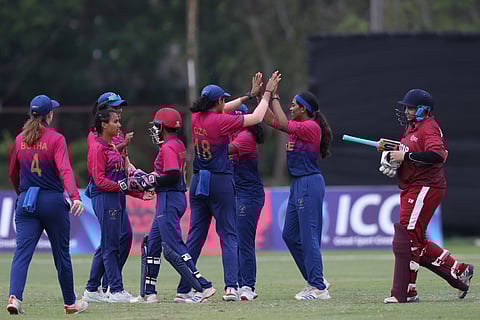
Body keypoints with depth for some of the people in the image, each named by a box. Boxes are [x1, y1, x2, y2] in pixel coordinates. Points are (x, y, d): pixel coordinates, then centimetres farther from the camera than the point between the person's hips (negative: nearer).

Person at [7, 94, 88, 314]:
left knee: (22, 252, -6)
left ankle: (15, 296, -28)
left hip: (26, 203, 3)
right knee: (61, 253, 11)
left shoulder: (20, 140, 6)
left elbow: (13, 174, 17)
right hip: (53, 201, -3)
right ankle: (70, 303, 23)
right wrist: (75, 197, -32)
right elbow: (64, 170, -22)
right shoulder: (56, 139, -7)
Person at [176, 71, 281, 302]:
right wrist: (267, 93, 7)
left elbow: (219, 112, 22)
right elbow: (256, 118, -5)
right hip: (220, 182, -5)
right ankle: (231, 286, -12)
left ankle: (183, 289, 6)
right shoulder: (221, 121, -13)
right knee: (228, 234, -1)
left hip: (198, 182, 5)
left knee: (195, 235, 8)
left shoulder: (195, 118, 4)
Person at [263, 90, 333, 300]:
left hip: (310, 183, -10)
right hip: (298, 184, 10)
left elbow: (282, 123, -18)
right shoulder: (298, 126, 14)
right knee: (290, 235, 13)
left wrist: (274, 97, -9)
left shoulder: (311, 127, -13)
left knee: (309, 236, -10)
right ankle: (315, 280, 19)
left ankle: (319, 288, -8)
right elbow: (271, 121, 17)